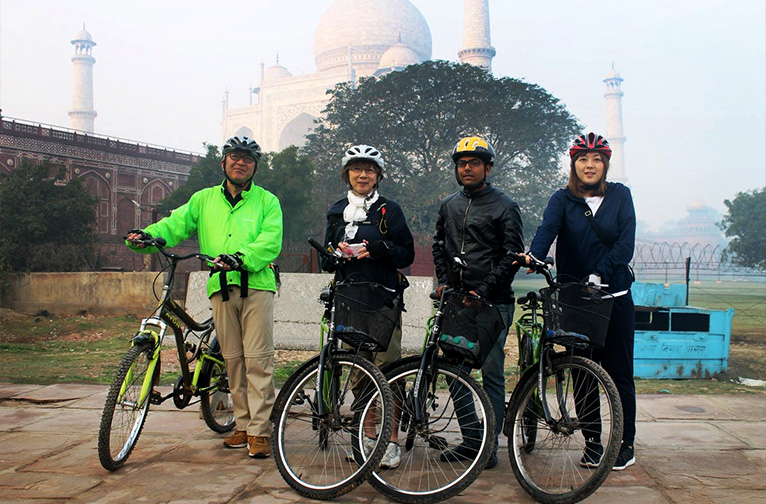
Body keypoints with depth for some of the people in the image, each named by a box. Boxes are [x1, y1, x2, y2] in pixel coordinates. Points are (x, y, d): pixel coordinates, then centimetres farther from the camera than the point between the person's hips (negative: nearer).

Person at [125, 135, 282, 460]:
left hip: (257, 285, -3)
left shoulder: (267, 201, 7)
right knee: (233, 359, 7)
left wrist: (241, 258, -24)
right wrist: (146, 235, -13)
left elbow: (270, 241, -7)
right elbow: (175, 224, 7)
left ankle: (259, 430, -3)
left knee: (258, 359, -7)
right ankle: (243, 424, 18)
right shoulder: (204, 200, 18)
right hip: (221, 287, 3)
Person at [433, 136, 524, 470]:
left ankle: (490, 444, 8)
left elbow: (512, 255, -5)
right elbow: (439, 246, 22)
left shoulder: (504, 206, -1)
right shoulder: (449, 205, 15)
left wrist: (483, 290, -12)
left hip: (492, 303, -5)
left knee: (491, 374, -1)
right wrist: (443, 281, 6)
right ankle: (470, 439, 19)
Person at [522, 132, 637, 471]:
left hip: (615, 297, 0)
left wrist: (600, 274, -21)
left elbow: (625, 243, -7)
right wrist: (535, 255, -38)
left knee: (619, 373, 4)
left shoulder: (620, 195, 3)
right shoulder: (563, 199, 2)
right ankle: (592, 442, 18)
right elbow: (548, 227, -17)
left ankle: (626, 444, 18)